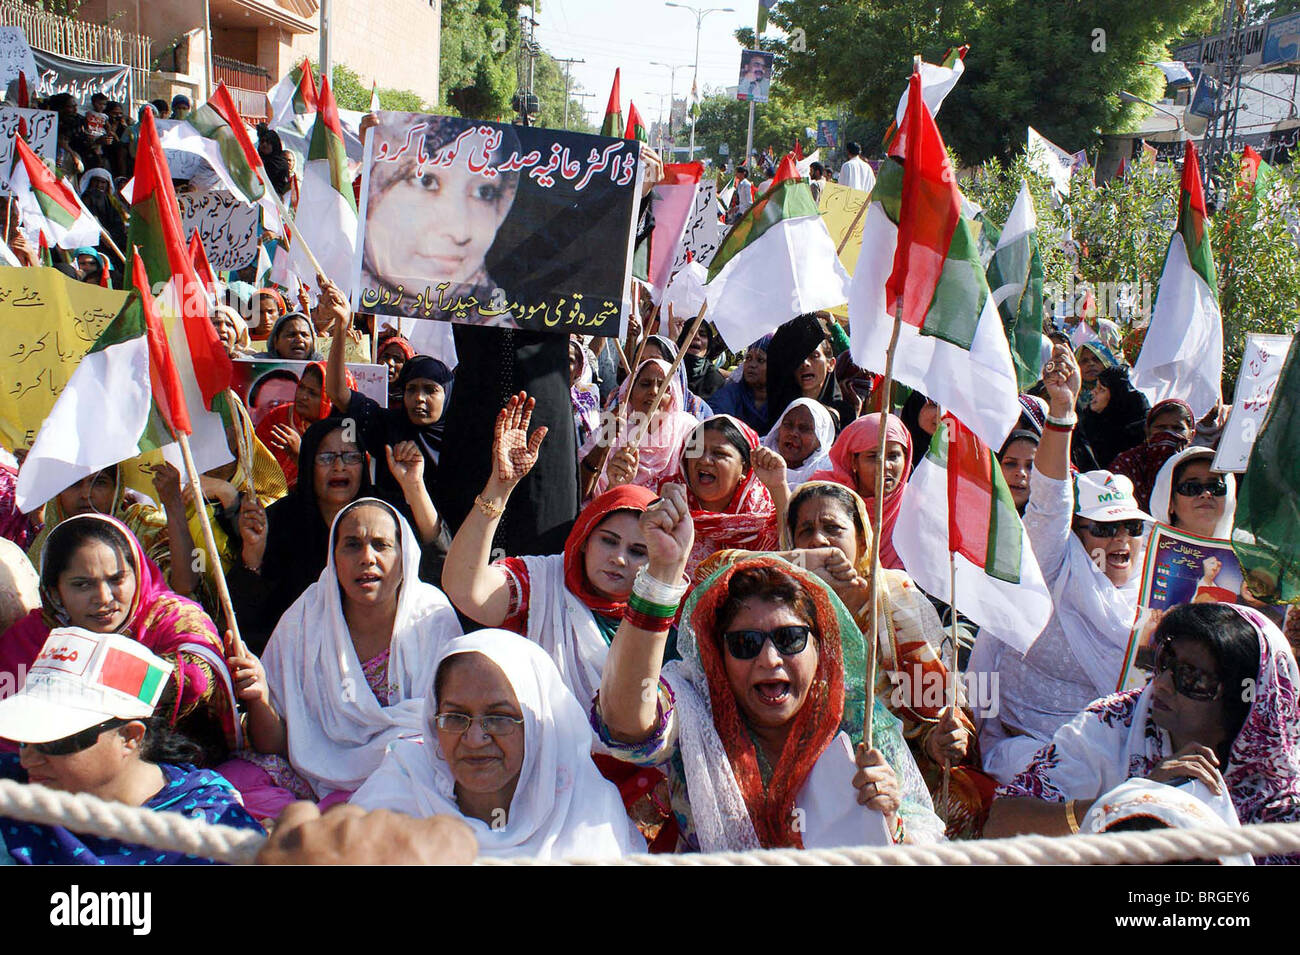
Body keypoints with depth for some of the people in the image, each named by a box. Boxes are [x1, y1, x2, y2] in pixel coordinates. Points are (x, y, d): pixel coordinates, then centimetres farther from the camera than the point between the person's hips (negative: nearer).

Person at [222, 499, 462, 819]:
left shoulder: (434, 621, -6)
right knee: (232, 778, -22)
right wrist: (259, 699, -23)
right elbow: (275, 745, -1)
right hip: (316, 768, 3)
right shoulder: (302, 622, -1)